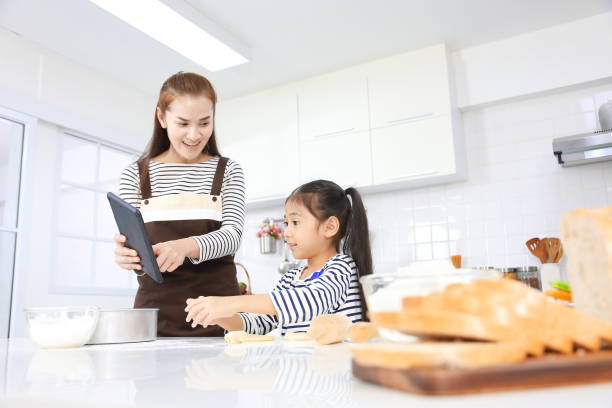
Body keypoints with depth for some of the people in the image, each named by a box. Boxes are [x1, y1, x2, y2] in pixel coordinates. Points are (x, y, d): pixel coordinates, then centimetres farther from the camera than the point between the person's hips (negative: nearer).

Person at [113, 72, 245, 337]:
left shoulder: (228, 172, 7)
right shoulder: (135, 175, 7)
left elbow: (232, 235, -6)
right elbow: (128, 243, 2)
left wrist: (186, 246, -26)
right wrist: (126, 255, -22)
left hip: (217, 307, 0)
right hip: (156, 309, 0)